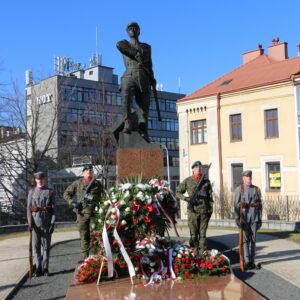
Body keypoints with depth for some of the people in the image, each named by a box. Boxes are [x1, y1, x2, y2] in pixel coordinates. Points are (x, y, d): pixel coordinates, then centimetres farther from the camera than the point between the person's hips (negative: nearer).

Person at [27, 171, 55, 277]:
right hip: (35, 221, 1)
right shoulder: (32, 192, 9)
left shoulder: (50, 192, 5)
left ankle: (45, 268, 9)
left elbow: (53, 208, 2)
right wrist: (30, 222, -6)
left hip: (46, 221, -1)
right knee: (36, 245, 3)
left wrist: (53, 223, -6)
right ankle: (38, 268, 12)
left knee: (46, 245, 2)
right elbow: (28, 208, 4)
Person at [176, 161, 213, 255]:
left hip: (204, 211, 2)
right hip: (193, 211, -2)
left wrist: (210, 209, 5)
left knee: (202, 234, 4)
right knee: (193, 234, 1)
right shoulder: (188, 181, 4)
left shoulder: (206, 180, 10)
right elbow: (178, 192, 9)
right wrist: (185, 198, -10)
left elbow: (210, 196, 11)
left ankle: (202, 254, 8)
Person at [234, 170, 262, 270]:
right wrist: (237, 218, -13)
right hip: (244, 217, -3)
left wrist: (260, 219, 5)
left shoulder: (257, 189, 8)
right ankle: (247, 262, 3)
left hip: (254, 217, 3)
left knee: (253, 239, 6)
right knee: (245, 239, -1)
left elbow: (260, 205, 9)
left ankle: (252, 262, 12)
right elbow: (236, 204, -5)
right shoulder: (239, 189, -1)